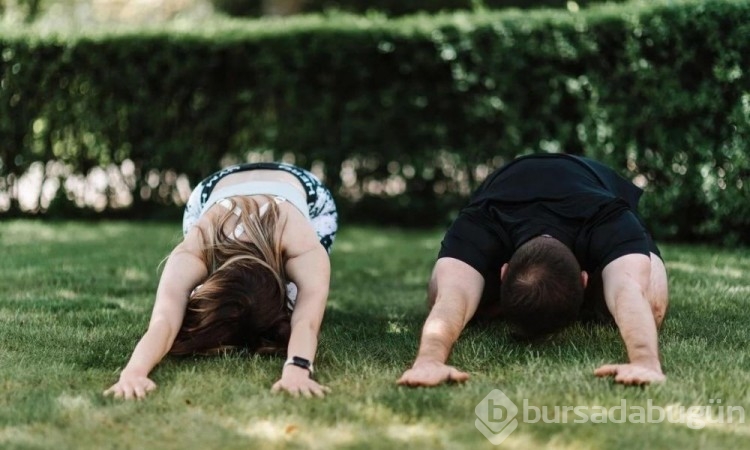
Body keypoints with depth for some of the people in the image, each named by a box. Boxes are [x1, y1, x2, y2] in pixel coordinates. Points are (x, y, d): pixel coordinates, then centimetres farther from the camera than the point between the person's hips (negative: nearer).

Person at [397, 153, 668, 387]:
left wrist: (646, 363, -87)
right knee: (443, 295, -18)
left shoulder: (611, 225, -49)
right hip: (502, 216, 1)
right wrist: (429, 361, -86)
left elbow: (629, 295, -67)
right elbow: (450, 300, -65)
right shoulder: (478, 228, -47)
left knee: (650, 304, -26)